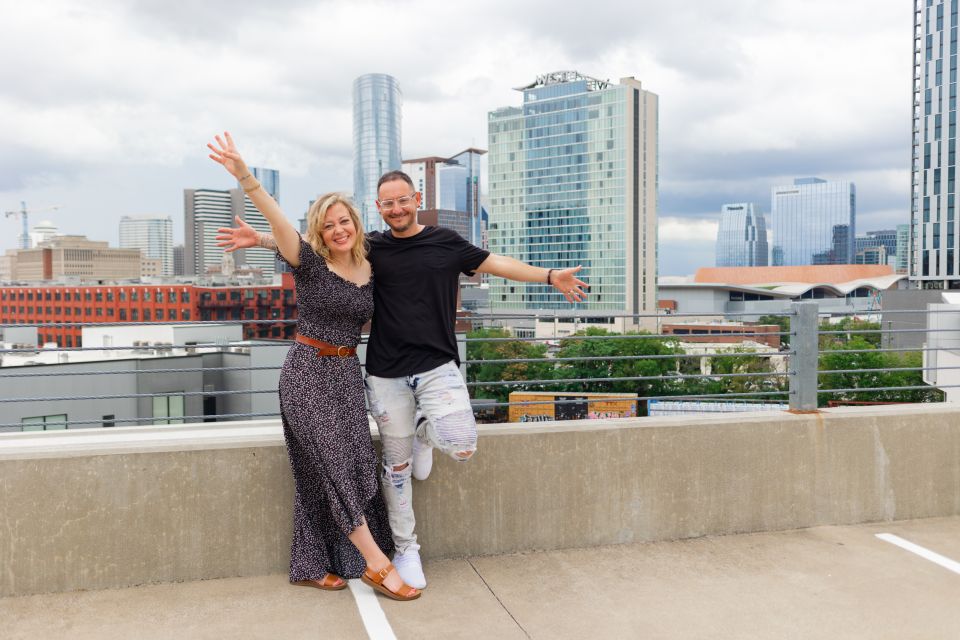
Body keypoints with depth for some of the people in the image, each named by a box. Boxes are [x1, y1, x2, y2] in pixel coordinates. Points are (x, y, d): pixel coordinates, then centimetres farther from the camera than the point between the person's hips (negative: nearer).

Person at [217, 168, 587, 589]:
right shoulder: (371, 248, 6)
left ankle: (424, 430, 19)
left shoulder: (446, 242, 6)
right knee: (397, 464, 7)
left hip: (437, 366, 0)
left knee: (462, 448, -16)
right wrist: (261, 239, 3)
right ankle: (405, 550, 24)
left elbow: (498, 263, 9)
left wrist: (550, 276, 3)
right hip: (387, 373, 0)